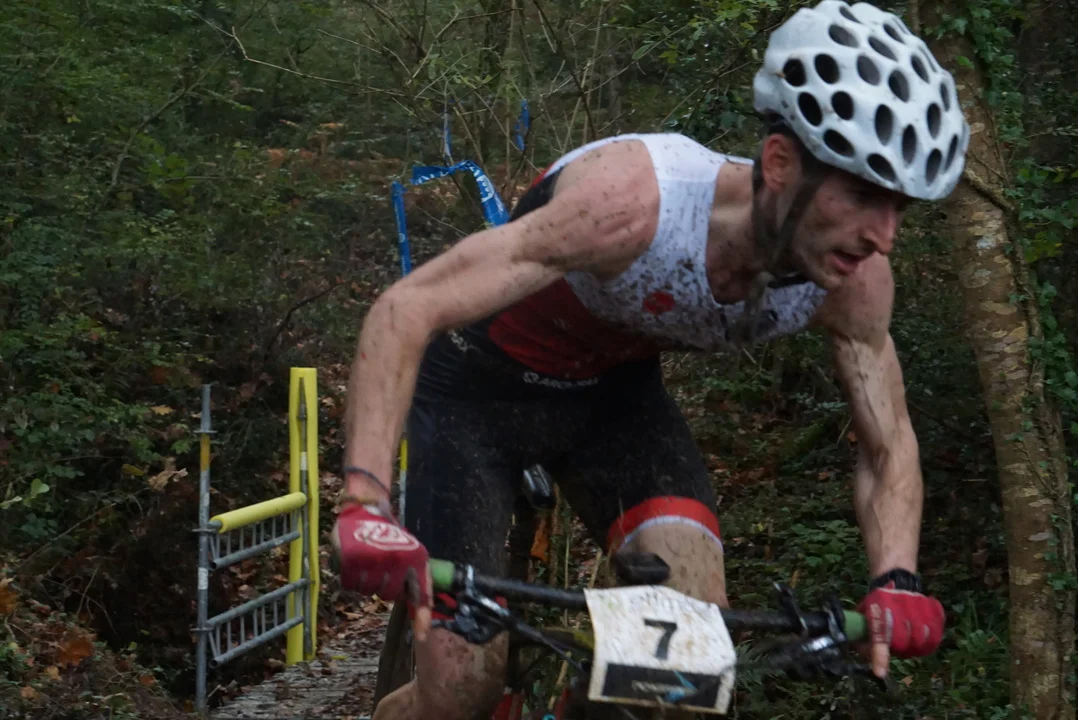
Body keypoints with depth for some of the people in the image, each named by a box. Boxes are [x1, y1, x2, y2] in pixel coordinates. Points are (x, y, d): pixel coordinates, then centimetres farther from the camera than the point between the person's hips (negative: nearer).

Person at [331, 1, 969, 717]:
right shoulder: (637, 197, -39)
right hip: (479, 385, -4)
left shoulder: (855, 278, -22)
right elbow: (406, 311, -40)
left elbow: (889, 447, -6)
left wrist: (897, 578, -25)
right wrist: (366, 505, -51)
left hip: (614, 389, 4)